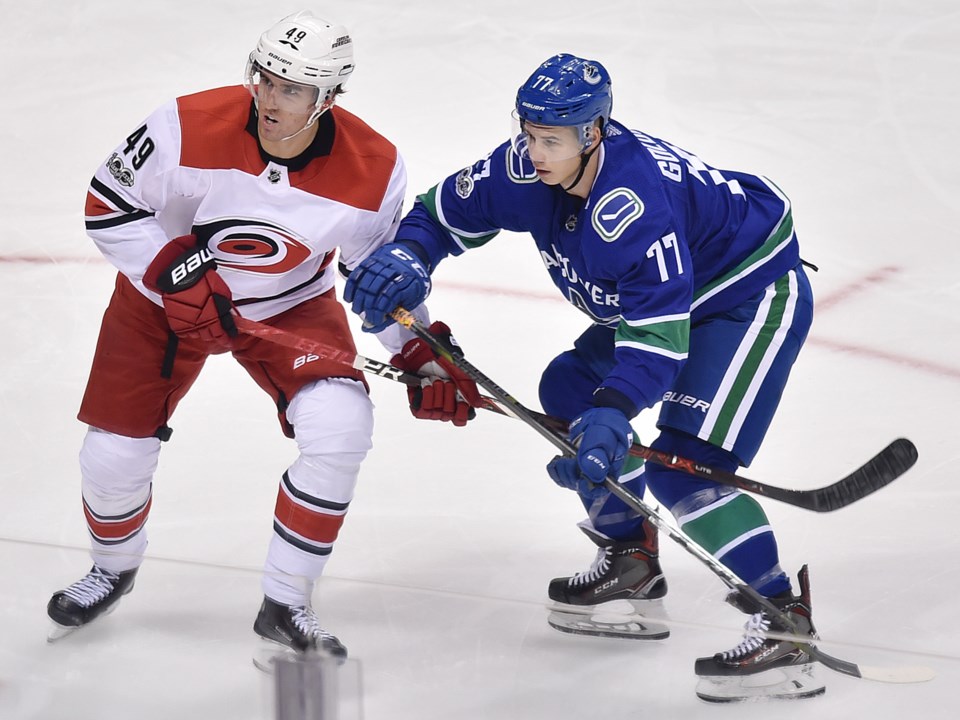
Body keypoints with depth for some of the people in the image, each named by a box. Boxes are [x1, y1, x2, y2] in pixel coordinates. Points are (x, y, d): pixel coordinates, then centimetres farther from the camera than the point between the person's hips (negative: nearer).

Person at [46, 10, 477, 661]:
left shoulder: (373, 171, -22)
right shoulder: (188, 129, -29)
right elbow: (110, 207, -16)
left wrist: (423, 360, -11)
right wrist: (175, 277, -25)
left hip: (292, 306, 1)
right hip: (167, 294, 0)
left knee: (341, 427, -23)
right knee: (115, 453, -2)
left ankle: (285, 604, -6)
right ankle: (114, 567, 35)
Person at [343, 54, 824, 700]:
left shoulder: (636, 208, -37)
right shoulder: (526, 169, -12)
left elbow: (660, 336, -39)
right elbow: (447, 210, 2)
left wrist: (612, 414, -50)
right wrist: (405, 256, -17)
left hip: (755, 291, -10)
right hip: (661, 295, 10)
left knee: (686, 466, -21)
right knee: (571, 389, 12)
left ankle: (786, 627, -18)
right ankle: (631, 565, 23)